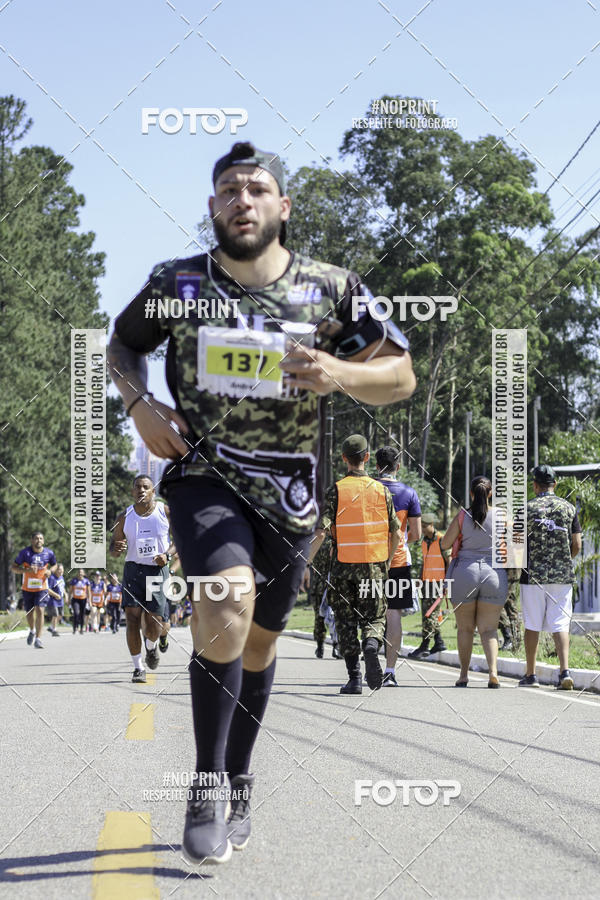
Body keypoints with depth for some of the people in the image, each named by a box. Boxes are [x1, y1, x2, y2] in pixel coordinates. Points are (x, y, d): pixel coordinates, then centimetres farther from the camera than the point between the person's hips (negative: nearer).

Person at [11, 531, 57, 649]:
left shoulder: (49, 553, -4)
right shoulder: (25, 552, -10)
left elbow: (55, 565, 16)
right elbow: (13, 567, -8)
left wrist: (50, 570, -8)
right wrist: (27, 570, -25)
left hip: (42, 587, 0)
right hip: (27, 588, 1)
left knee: (39, 610, -16)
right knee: (29, 612, 12)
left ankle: (38, 639, -14)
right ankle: (32, 630, 44)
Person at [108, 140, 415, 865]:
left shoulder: (331, 289, -1)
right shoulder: (177, 284, 0)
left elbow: (401, 376, 2)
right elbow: (122, 346, 17)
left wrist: (341, 374, -19)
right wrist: (140, 405, -3)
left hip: (290, 490, 2)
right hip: (204, 474, -2)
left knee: (259, 640, 13)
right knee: (228, 602, -28)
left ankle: (237, 788, 33)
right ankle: (206, 787, -15)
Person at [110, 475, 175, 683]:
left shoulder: (165, 512, 1)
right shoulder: (125, 517, 5)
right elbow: (114, 544, 13)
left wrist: (167, 555, -12)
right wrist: (116, 548, -13)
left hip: (158, 571, -1)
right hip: (133, 570, 1)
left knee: (153, 627, -5)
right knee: (132, 619, -11)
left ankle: (151, 645, 32)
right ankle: (138, 667, 1)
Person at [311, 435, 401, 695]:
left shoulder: (336, 490, -4)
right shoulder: (381, 489, 3)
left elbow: (321, 532, -13)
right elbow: (396, 533, 4)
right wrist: (386, 561, 19)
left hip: (343, 567, -1)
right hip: (374, 566, 1)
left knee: (347, 622, 8)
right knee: (374, 618, 11)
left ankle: (354, 677, 3)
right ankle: (372, 644, -21)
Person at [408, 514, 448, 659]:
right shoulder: (424, 541, 13)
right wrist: (420, 579, 19)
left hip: (437, 581, -8)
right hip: (427, 581, 8)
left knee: (429, 614, -10)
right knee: (428, 613, 10)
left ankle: (424, 647, -10)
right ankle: (439, 643, 19)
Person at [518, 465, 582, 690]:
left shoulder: (528, 509, -3)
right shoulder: (568, 508, 4)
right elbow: (577, 546, 4)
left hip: (533, 575, -2)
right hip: (563, 575, 2)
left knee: (532, 625, 8)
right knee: (560, 625, 2)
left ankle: (530, 675, 13)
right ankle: (564, 671, -14)